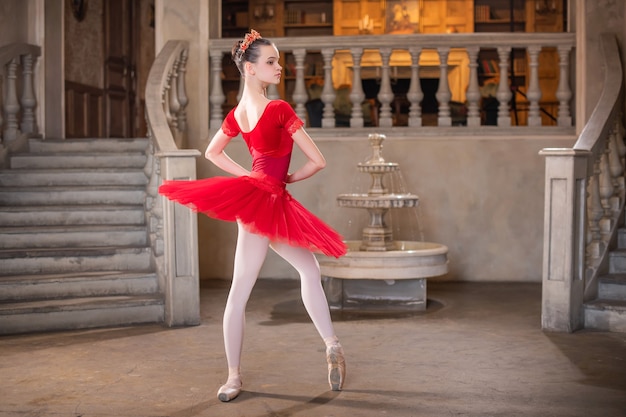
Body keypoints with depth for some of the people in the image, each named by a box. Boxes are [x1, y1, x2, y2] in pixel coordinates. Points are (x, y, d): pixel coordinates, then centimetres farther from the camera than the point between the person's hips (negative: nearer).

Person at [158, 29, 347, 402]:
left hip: (254, 193, 8)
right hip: (267, 200, -8)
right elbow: (317, 161, -14)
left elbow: (212, 153, 23)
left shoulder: (237, 113, 6)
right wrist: (287, 179, 2)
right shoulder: (279, 109, -16)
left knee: (309, 268, 13)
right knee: (241, 289, 0)